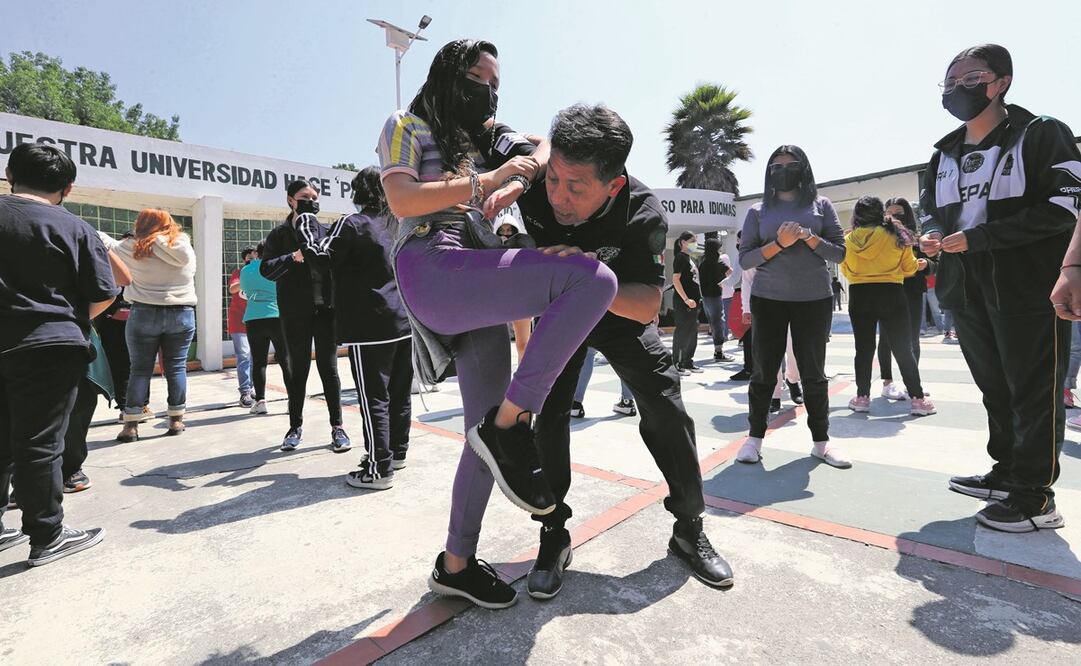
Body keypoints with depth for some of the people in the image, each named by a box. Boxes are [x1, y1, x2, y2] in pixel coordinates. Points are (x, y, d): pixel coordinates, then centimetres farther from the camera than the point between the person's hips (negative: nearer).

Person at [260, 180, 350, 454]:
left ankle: (337, 426, 8)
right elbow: (266, 269, -5)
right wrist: (293, 257, -21)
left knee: (328, 368, 2)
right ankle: (296, 427, 20)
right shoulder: (280, 233, 6)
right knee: (298, 369, 8)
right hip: (294, 312, 0)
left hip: (326, 308, 0)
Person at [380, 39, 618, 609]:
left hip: (476, 284, 7)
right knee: (593, 279, -24)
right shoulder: (407, 126, 14)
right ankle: (510, 424, -18)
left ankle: (456, 564, 20)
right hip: (433, 269, -7)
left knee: (493, 433, 4)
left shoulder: (482, 138, 33)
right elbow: (402, 201, -4)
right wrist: (484, 182, -8)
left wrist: (519, 180, 3)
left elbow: (542, 148, 25)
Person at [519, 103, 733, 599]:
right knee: (549, 415, -9)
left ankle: (689, 530, 16)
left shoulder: (643, 215, -34)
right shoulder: (533, 181, -29)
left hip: (623, 315, -1)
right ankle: (553, 537, 7)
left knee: (668, 415, -4)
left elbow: (648, 304, -34)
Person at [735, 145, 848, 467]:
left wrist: (809, 237, -14)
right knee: (764, 371, 3)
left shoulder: (821, 205, 7)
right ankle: (755, 438, 15)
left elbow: (839, 253, 3)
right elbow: (745, 259, 0)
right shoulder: (759, 211, 6)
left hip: (814, 299, 1)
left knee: (814, 372, 6)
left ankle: (821, 441, 18)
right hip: (768, 299, 0)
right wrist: (779, 243, -15)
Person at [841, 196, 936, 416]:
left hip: (859, 296, 1)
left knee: (863, 348, 9)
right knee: (903, 348, 5)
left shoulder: (849, 239, -2)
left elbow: (846, 270, 8)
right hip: (890, 294, -1)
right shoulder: (896, 236, -3)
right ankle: (917, 399, 7)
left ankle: (862, 397, 12)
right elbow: (909, 268, 6)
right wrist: (920, 264, 27)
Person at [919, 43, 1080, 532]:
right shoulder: (944, 154, 15)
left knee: (1033, 392, -1)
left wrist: (978, 238, -19)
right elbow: (932, 210, 22)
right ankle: (1007, 473, 28)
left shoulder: (1040, 135, -4)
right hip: (967, 291, 6)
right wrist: (933, 235, -1)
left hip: (1029, 289, -6)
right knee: (995, 388, 15)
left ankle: (1035, 499, 9)